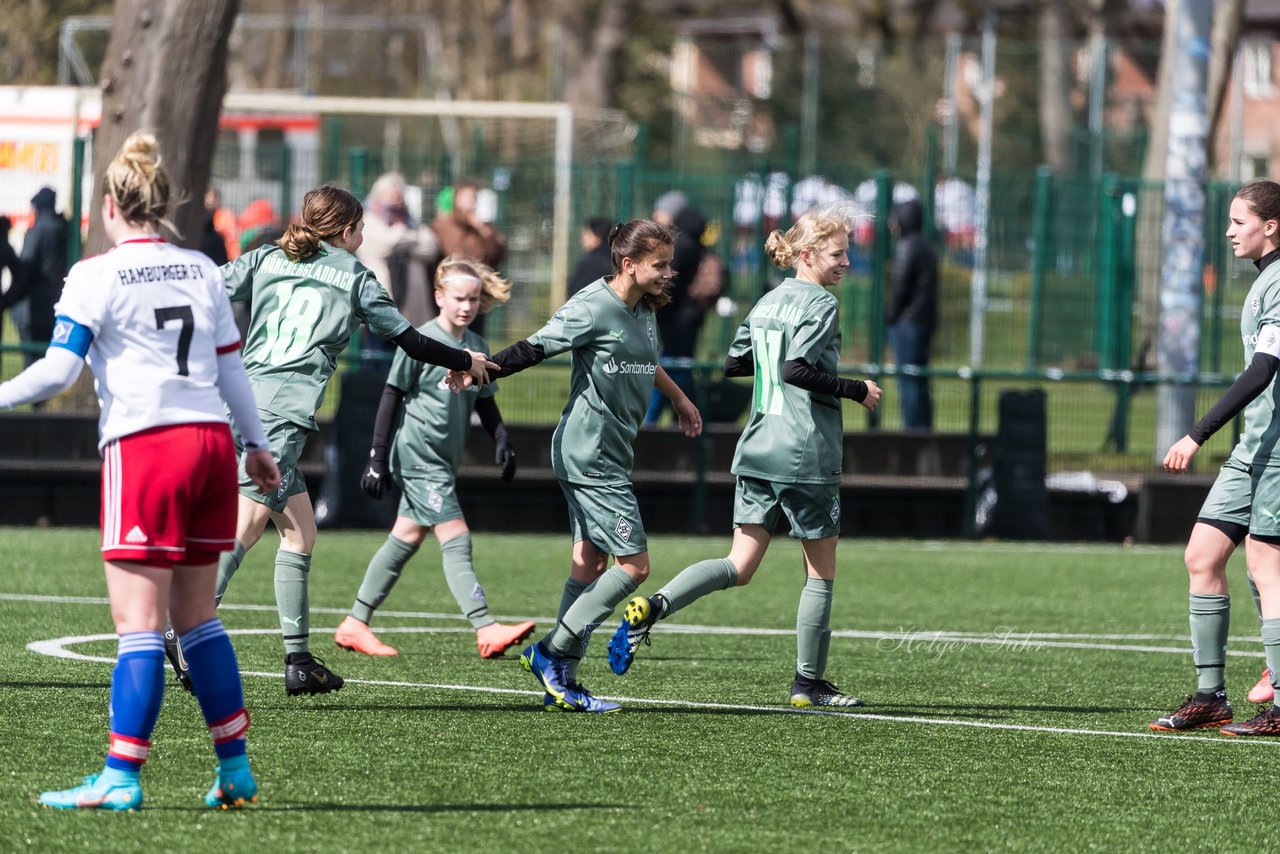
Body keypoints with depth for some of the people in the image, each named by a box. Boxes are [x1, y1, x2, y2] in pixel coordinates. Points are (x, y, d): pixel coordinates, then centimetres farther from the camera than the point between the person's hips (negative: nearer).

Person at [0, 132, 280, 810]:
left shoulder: (96, 276, -4)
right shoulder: (201, 270, 13)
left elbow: (58, 370, -11)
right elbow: (231, 367, 18)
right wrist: (255, 443, 27)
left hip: (143, 447, -6)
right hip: (212, 445, 6)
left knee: (137, 621, -6)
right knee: (196, 615, 14)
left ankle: (120, 777, -7)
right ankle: (235, 767, 15)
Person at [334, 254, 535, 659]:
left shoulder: (478, 348, 10)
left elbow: (485, 403, 19)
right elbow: (391, 399, -8)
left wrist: (502, 442, 2)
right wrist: (377, 460, -9)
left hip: (443, 460, 8)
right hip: (417, 455, -8)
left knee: (406, 539, 12)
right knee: (456, 540, -14)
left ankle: (355, 625, 20)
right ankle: (486, 630, -20)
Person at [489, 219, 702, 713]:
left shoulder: (643, 310, 12)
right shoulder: (593, 309, -15)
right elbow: (536, 348, -17)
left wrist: (679, 398, 45)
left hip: (605, 456, 9)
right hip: (591, 455, -9)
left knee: (591, 562, 10)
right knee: (633, 564, -10)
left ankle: (562, 682, 12)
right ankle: (552, 653, -4)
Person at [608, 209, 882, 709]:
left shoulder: (766, 303, 14)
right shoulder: (820, 304, -10)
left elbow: (734, 363, 21)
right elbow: (797, 369, -22)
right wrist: (855, 390, -13)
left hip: (756, 453, 7)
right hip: (806, 456, -7)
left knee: (739, 567, 5)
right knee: (821, 571, 7)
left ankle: (652, 608, -17)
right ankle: (809, 684, 11)